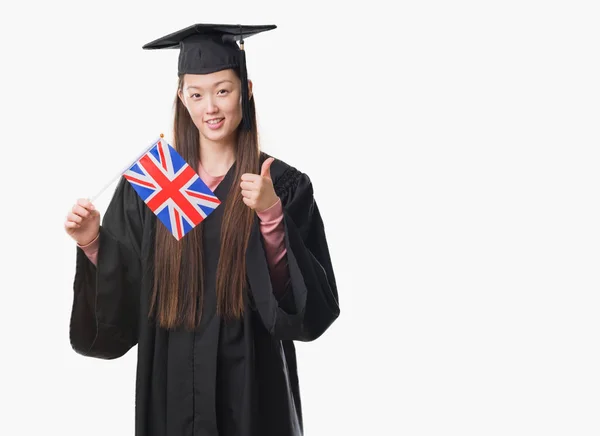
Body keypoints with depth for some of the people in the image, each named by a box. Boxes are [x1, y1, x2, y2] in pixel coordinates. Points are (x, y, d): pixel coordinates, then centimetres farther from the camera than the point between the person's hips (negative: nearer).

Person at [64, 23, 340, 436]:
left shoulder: (283, 185, -6)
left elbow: (314, 304, -14)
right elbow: (122, 302, 4)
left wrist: (271, 217, -25)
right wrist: (93, 244, -13)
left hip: (251, 382, -2)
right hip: (171, 384, 2)